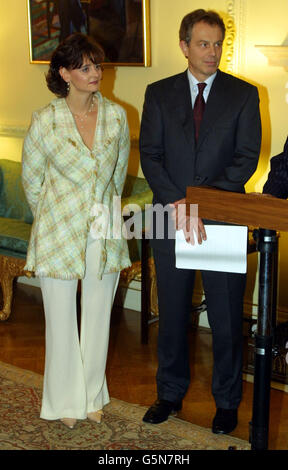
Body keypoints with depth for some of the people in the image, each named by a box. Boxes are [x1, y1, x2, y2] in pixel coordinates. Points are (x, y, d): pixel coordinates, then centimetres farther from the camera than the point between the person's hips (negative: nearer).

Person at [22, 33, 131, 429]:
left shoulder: (116, 115, -1)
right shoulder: (45, 120, -10)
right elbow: (31, 178, 3)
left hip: (105, 234, 3)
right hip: (60, 234, -2)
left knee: (98, 318, 13)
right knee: (62, 321, 8)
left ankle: (93, 396, 32)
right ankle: (66, 400, 28)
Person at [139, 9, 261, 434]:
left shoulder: (244, 94, 1)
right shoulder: (159, 93, 6)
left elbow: (247, 158, -7)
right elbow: (150, 154, 0)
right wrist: (177, 203, -16)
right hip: (170, 221, 2)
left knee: (226, 318, 7)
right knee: (171, 314, 14)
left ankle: (227, 401, 26)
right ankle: (171, 393, 32)